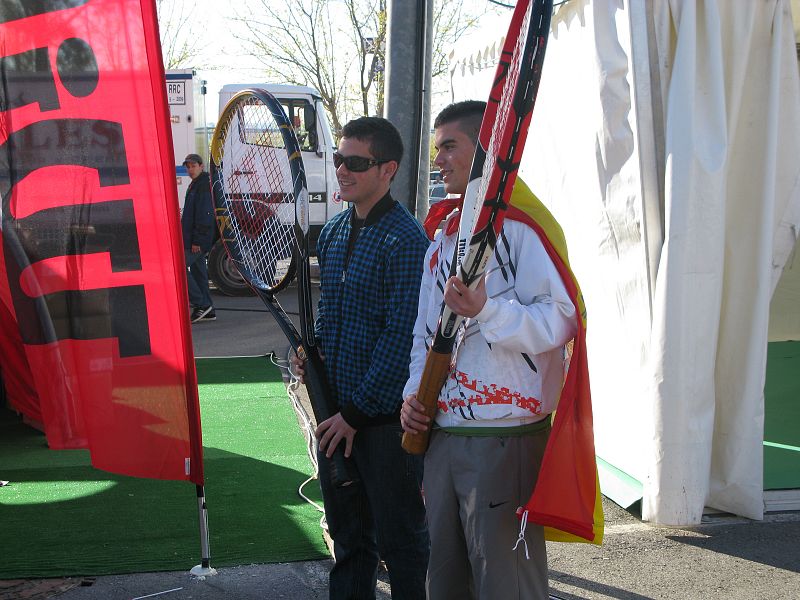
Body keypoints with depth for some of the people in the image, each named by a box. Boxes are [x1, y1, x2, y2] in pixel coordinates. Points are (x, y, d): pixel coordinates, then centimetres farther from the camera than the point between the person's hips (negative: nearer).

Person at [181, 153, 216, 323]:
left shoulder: (204, 186, -14)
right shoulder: (194, 186, 19)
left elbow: (205, 215, -21)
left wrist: (197, 240, -23)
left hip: (198, 240, -10)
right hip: (194, 240, 10)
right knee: (198, 271, 11)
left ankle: (200, 304, -11)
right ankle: (207, 311, 14)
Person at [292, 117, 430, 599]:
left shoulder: (405, 239, -15)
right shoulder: (333, 233, 10)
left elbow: (402, 337, -19)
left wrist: (356, 412, -17)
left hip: (386, 416, -8)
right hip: (335, 414, 8)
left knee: (400, 541, 7)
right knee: (348, 536, 19)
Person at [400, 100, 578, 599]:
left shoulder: (520, 226, -10)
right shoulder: (443, 236, 17)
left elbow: (559, 320, -18)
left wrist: (486, 309, -31)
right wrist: (414, 393, 9)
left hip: (506, 440, -8)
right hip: (441, 435, 8)